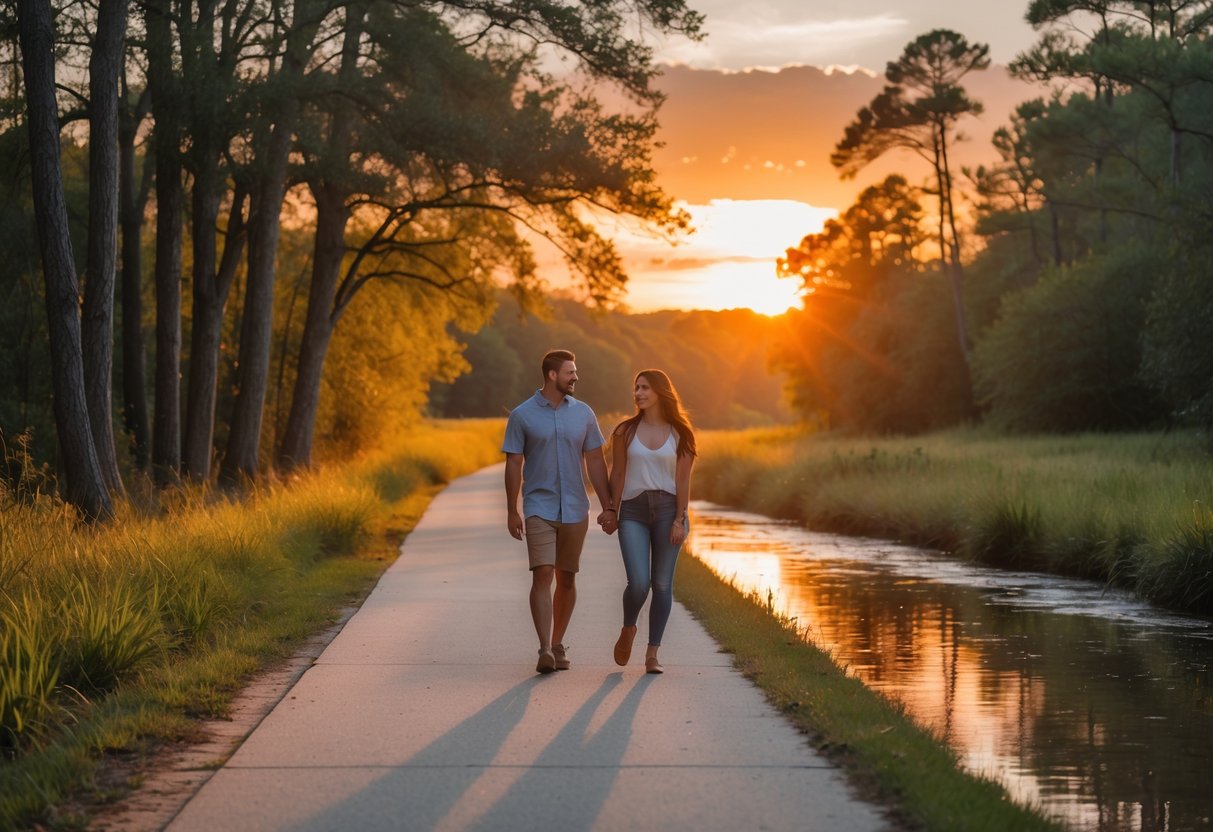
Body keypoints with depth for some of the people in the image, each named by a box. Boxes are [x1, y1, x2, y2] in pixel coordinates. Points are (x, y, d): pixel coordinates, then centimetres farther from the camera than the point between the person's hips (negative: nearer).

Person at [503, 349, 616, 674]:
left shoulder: (583, 413, 5)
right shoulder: (522, 415, -3)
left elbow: (595, 462, 8)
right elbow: (513, 465, 0)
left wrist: (608, 507, 3)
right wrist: (512, 512, -3)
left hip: (574, 510, 3)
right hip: (539, 509, -3)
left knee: (566, 579, 8)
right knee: (542, 576, -14)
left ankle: (558, 645, 20)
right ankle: (545, 651, -19)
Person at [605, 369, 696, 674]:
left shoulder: (680, 434, 3)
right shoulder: (625, 431, 5)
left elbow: (683, 480, 0)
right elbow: (618, 475, 7)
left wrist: (680, 520, -8)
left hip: (668, 509, 0)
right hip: (633, 511, 0)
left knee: (662, 583, 1)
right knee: (638, 583, -12)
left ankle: (652, 654, 9)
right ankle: (628, 630, 18)